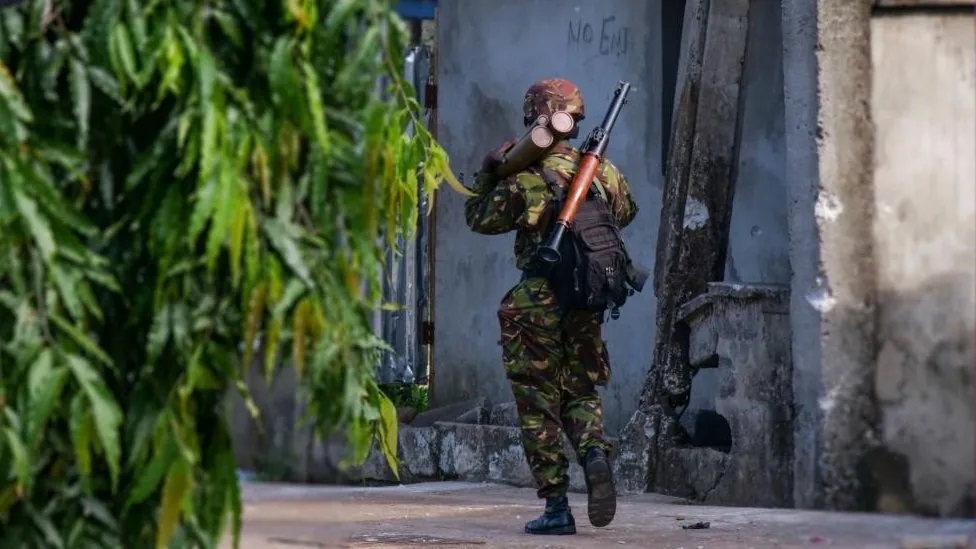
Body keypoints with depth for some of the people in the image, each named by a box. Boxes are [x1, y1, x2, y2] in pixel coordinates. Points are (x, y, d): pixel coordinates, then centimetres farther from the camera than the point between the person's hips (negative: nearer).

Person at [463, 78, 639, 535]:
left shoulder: (523, 181, -13)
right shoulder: (602, 171, 1)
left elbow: (479, 218, 1)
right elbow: (626, 213, 20)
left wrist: (487, 172, 11)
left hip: (536, 304, -4)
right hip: (587, 303, 4)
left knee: (539, 404, 4)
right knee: (580, 393, 18)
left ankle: (556, 507, 1)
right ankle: (595, 453, -14)